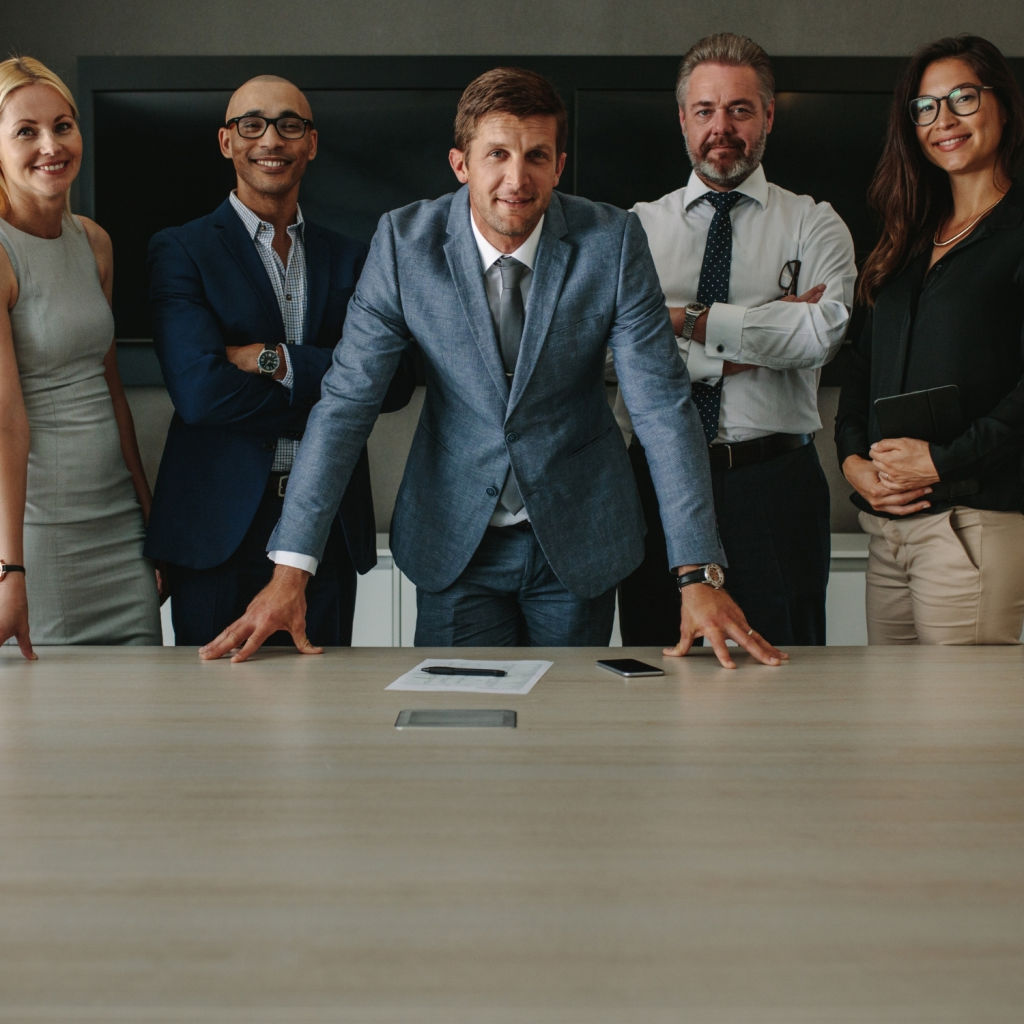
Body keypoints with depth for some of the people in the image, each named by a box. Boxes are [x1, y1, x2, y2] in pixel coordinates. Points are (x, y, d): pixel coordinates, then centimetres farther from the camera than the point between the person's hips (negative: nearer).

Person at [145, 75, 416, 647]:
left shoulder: (351, 259, 12)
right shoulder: (181, 252, 0)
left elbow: (395, 382, -3)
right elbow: (201, 390, -14)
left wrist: (277, 360, -12)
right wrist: (330, 392, -8)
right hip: (221, 532, -3)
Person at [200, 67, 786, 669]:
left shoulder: (612, 242, -13)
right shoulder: (405, 241, -12)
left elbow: (662, 403, -15)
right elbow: (348, 399, -13)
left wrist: (699, 575, -24)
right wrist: (291, 569, -21)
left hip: (578, 536, 1)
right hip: (455, 540, 0)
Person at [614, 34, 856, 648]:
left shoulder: (815, 224, 8)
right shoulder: (637, 227, 10)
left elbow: (823, 333, -11)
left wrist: (690, 320, -8)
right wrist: (750, 345, -10)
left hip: (774, 484, -1)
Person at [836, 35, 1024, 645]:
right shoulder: (910, 240, 20)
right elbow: (864, 361, 17)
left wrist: (944, 459, -16)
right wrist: (852, 458, 2)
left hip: (975, 520, -6)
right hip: (887, 521, 7)